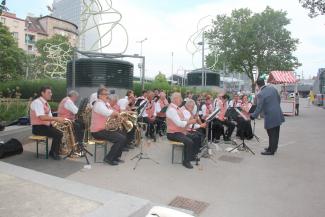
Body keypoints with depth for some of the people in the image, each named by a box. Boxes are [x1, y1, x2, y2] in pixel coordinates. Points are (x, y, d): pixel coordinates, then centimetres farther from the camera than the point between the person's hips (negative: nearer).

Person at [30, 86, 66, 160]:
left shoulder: (46, 103, 14)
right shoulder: (37, 102, -16)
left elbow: (49, 117, 14)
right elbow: (42, 117, -28)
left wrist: (58, 119, -4)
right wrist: (56, 118, -28)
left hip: (46, 125, 9)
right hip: (38, 127, -9)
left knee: (60, 133, -5)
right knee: (58, 134, -21)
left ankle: (53, 152, 7)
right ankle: (54, 153, -3)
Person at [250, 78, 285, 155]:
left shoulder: (260, 94, -18)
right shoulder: (272, 88, 2)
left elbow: (259, 108, -17)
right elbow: (279, 99, 13)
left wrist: (253, 116, -6)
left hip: (270, 117, -7)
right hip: (278, 115, 7)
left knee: (271, 134, 3)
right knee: (276, 133, 17)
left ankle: (271, 150, 14)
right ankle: (274, 148, 32)